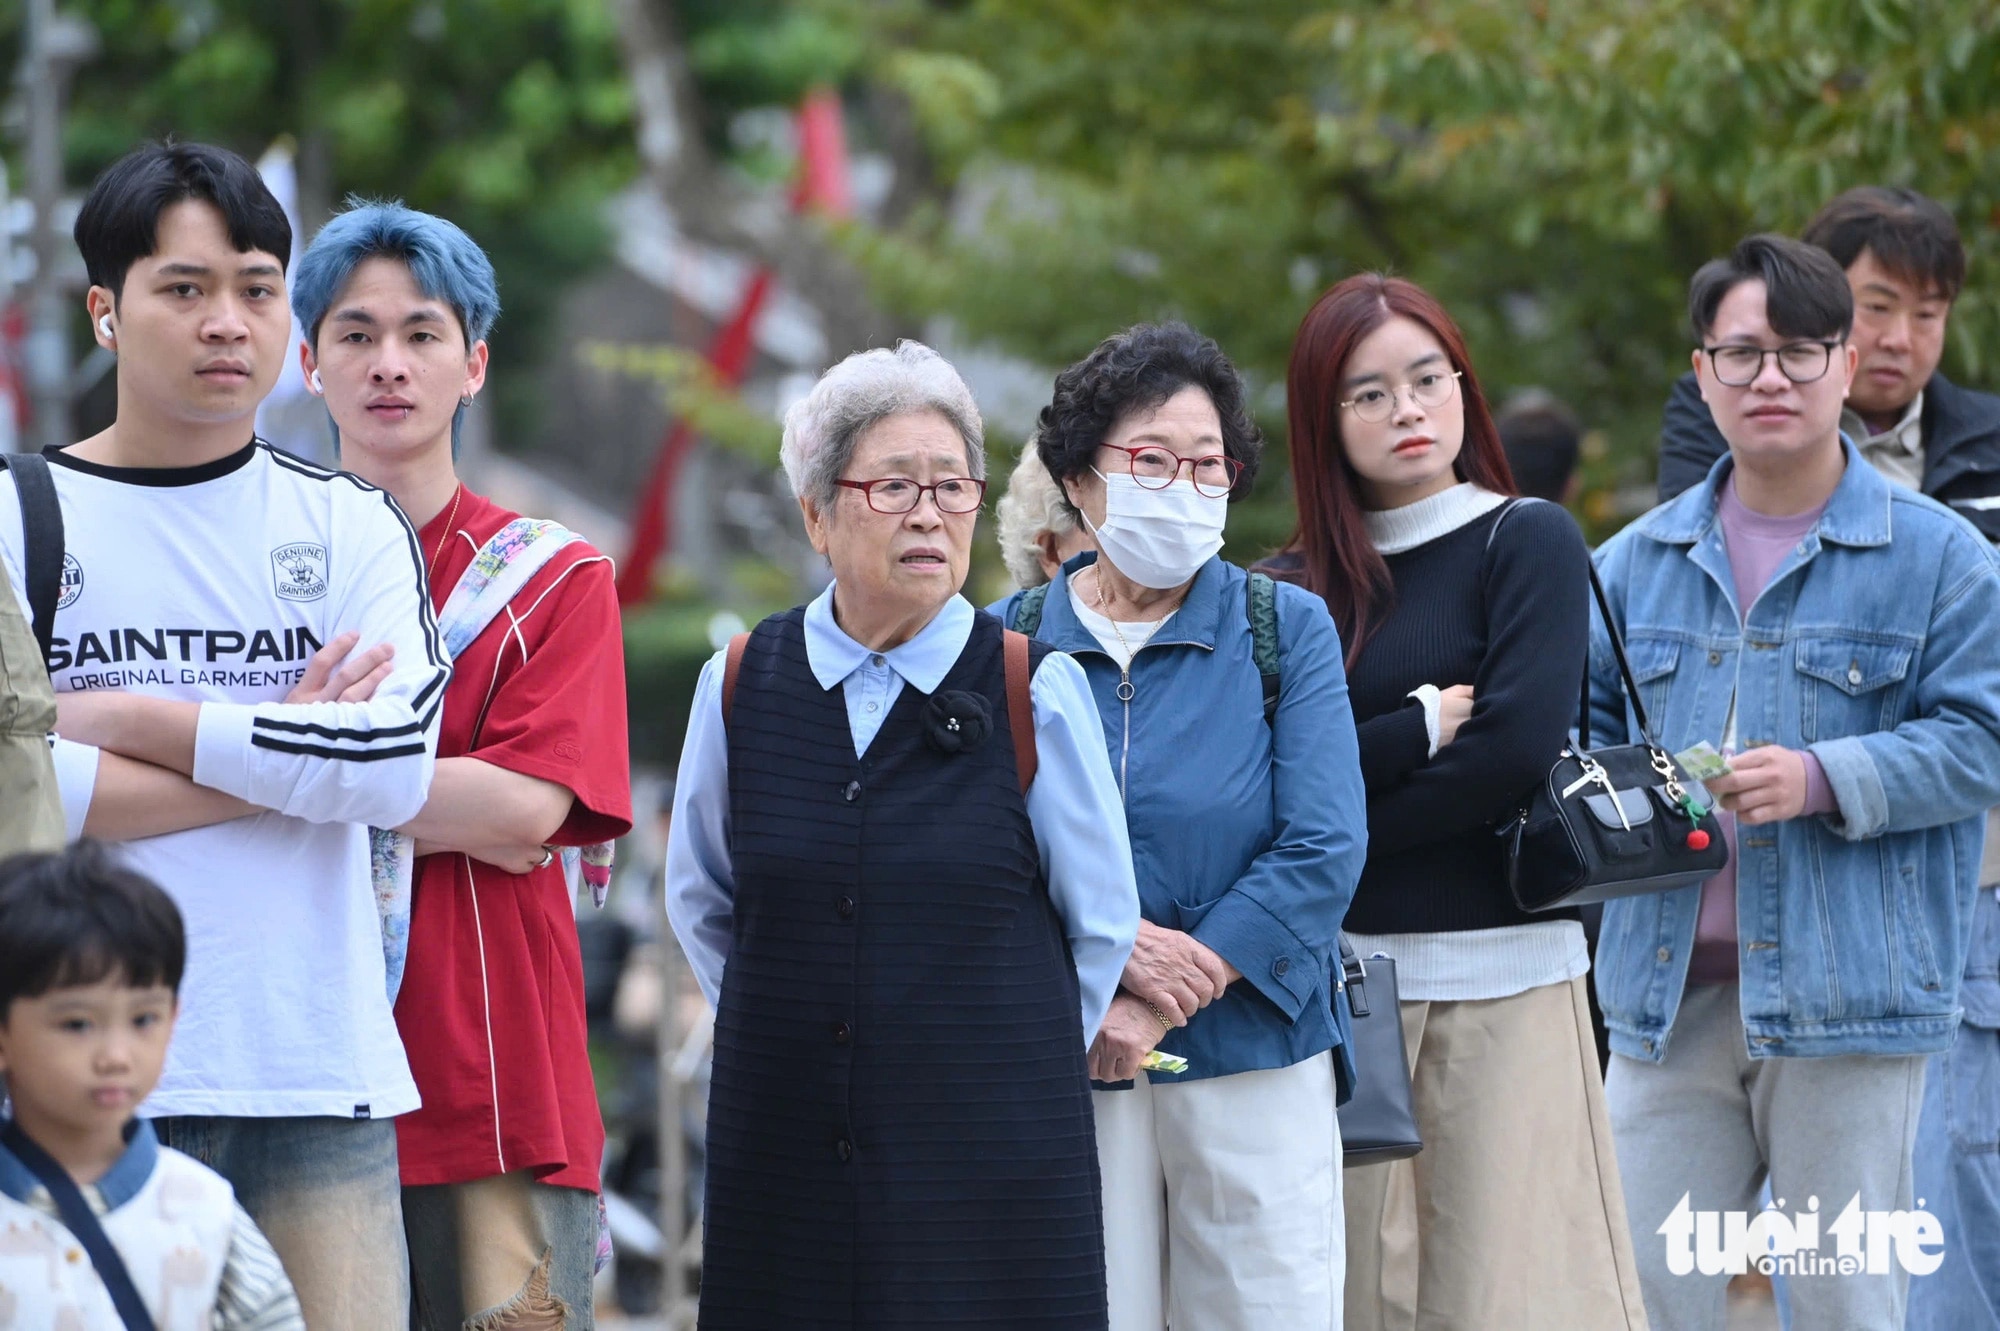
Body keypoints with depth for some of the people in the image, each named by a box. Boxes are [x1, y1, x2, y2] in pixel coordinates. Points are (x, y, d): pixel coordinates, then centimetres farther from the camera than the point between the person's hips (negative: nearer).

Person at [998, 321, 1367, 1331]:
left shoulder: (1288, 630, 3)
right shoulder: (1009, 642, 6)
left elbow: (1322, 852, -6)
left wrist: (1158, 1011, -11)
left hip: (1255, 1059, 0)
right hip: (1065, 1073, 1)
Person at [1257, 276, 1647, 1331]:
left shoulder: (1526, 543, 1)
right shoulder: (1290, 588, 11)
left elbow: (1519, 743, -12)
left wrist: (1339, 831, -5)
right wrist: (1417, 729, -9)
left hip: (1502, 972, -3)